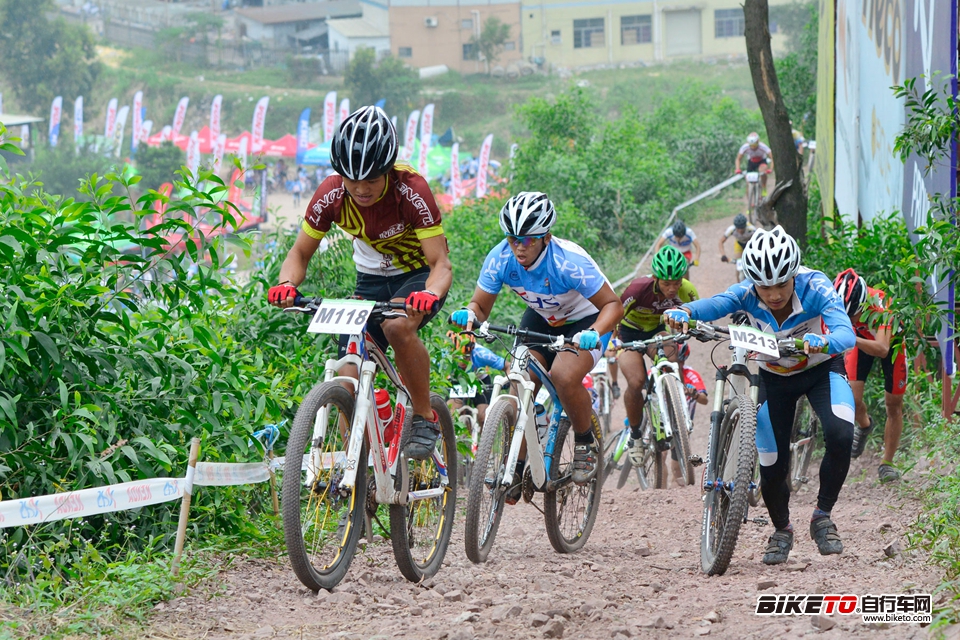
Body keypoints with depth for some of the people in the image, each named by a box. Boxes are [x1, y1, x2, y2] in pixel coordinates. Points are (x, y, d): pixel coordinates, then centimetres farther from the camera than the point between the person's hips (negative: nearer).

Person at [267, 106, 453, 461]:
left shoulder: (410, 190, -29)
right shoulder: (331, 194, -20)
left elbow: (441, 264, -31)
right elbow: (300, 253, -9)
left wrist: (429, 295, -53)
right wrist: (287, 284, -32)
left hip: (419, 275, -4)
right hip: (372, 278, 4)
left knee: (397, 325, -36)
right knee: (350, 381, -10)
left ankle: (425, 418, -17)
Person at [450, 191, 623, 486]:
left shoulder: (569, 261, -35)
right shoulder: (500, 258, -23)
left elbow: (613, 305, -29)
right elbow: (481, 304, -12)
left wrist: (594, 332, -49)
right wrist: (469, 314, -36)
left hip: (585, 319, -4)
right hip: (541, 319, 4)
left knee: (564, 376, -29)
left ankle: (587, 442, -2)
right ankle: (516, 464, -1)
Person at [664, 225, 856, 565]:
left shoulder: (815, 288, -32)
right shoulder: (747, 294, -27)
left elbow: (846, 334, -46)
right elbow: (712, 305, -44)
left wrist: (824, 342, -69)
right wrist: (682, 313, -66)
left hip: (822, 370, -2)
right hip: (774, 377, 2)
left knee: (840, 435, -29)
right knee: (772, 466, -3)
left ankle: (823, 516, -6)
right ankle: (781, 530, 29)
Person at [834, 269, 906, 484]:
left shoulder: (881, 306, -43)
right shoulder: (839, 302, -34)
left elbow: (882, 350, -53)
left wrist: (851, 338, -67)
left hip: (889, 339, -2)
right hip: (861, 338, 2)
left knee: (894, 404, 3)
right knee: (852, 398, -12)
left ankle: (887, 463, 20)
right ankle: (864, 426, 24)